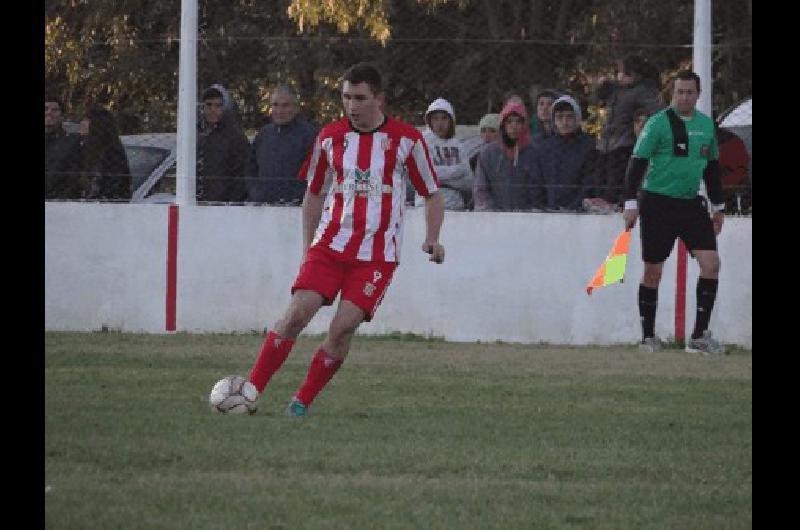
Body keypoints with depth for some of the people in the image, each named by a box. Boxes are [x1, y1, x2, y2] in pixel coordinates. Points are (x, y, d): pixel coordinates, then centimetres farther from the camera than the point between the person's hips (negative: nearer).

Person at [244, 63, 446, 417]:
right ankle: (251, 391, -11)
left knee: (344, 326, -16)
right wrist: (307, 248, 14)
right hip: (330, 244, 2)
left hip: (378, 254, -2)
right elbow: (313, 194, 19)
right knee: (297, 313, -15)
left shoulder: (406, 139, -1)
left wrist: (432, 239, -10)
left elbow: (432, 195, 6)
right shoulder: (330, 137, 7)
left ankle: (302, 401, -2)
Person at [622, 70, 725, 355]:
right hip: (658, 202, -5)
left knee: (711, 264, -8)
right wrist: (631, 204, -17)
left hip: (691, 204, 5)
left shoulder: (706, 124, 10)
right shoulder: (658, 123, -8)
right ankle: (648, 337, 12)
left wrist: (718, 206, 21)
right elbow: (638, 163, -10)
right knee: (653, 272, 0)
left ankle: (699, 335, -3)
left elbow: (712, 168, 21)